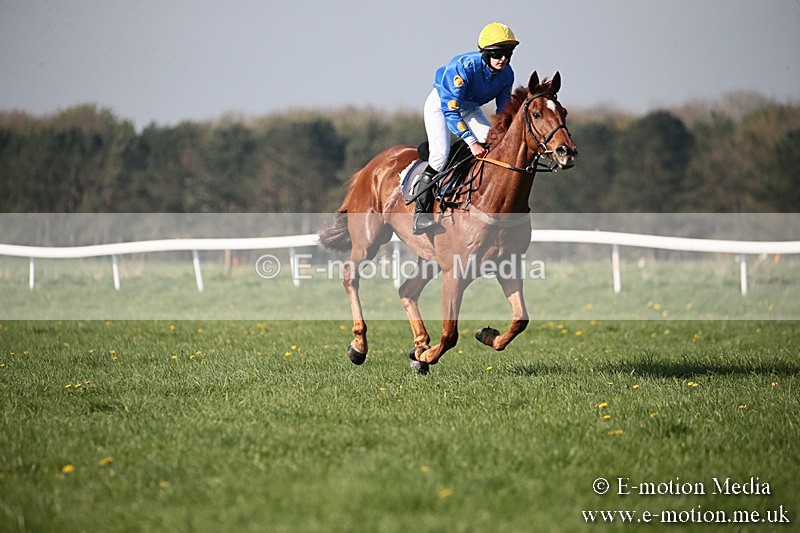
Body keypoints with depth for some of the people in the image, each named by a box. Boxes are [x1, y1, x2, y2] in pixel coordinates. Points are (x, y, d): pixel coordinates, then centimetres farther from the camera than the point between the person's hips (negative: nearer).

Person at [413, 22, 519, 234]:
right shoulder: (464, 66, -37)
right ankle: (421, 213, -18)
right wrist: (471, 142, -44)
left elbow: (504, 110, -4)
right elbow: (450, 109, -38)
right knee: (441, 153, -23)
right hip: (441, 104, -6)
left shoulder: (506, 74, -18)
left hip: (470, 108, 6)